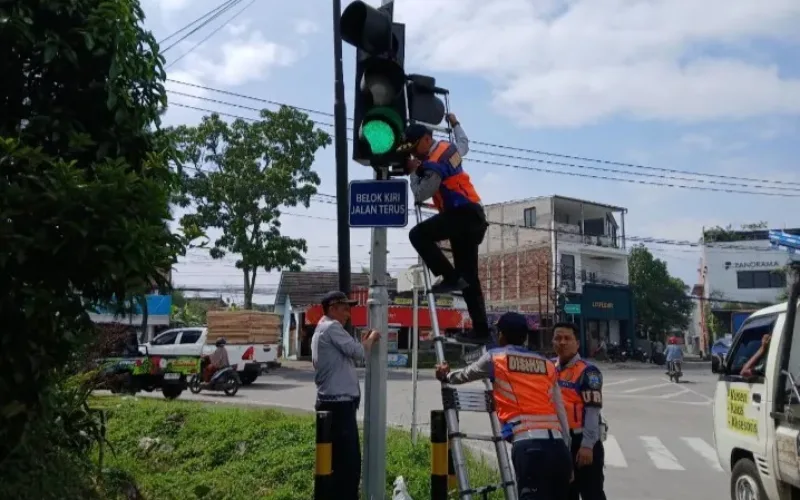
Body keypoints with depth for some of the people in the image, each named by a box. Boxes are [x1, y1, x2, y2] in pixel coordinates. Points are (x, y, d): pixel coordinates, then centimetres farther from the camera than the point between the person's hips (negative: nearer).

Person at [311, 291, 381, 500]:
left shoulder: (321, 330, 20)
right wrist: (371, 339, 2)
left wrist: (364, 343, 14)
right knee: (349, 461, -10)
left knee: (339, 459, 14)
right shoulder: (331, 327, -10)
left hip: (333, 402, 11)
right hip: (339, 403, -11)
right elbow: (357, 352, -15)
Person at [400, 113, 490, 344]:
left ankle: (450, 277, -16)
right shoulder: (449, 148, 15)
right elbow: (464, 144, 39)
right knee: (469, 278, 8)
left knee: (418, 234, -16)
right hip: (473, 216, 10)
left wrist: (414, 171, 3)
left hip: (462, 214, -10)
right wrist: (455, 123, 53)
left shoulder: (435, 164, -13)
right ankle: (481, 330, 6)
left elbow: (420, 195, -12)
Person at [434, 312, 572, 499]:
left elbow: (465, 375, 32)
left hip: (529, 447, -5)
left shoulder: (494, 358, 12)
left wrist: (446, 375, 53)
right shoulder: (548, 365, 22)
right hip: (557, 446, 5)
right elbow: (561, 413, 18)